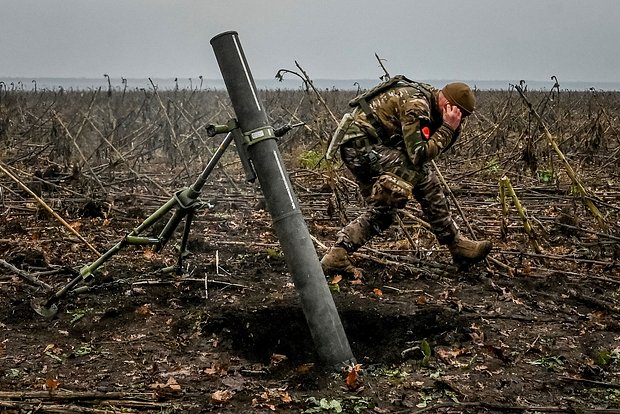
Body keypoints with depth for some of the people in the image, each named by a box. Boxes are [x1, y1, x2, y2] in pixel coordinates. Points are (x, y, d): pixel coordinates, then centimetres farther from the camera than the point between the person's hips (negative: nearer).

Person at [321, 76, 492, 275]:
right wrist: (447, 127, -17)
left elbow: (436, 145, 14)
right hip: (360, 142, -11)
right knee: (420, 174, -16)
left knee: (383, 210, 11)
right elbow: (419, 154, -24)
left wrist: (454, 127, -3)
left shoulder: (428, 97, 10)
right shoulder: (416, 104, -19)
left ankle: (338, 253, 6)